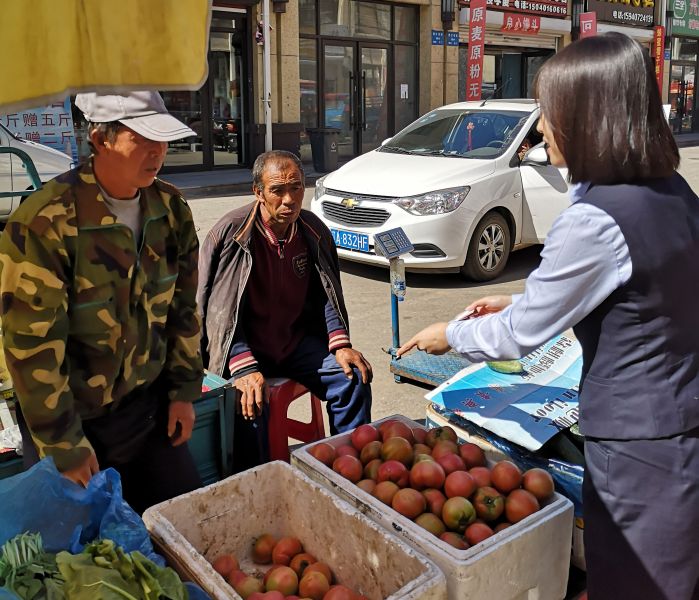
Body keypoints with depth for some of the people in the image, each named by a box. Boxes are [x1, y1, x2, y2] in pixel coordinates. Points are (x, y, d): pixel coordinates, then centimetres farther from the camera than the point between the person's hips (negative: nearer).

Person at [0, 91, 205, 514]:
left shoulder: (171, 209, -5)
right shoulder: (45, 222, -24)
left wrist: (184, 390, 5)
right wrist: (64, 446, -15)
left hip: (149, 403, 5)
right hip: (76, 416, -4)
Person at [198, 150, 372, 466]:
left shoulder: (314, 230, 1)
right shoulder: (230, 234, -14)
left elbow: (326, 295, 8)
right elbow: (216, 310, -16)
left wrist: (340, 343, -7)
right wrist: (243, 367, -27)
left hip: (296, 343, 4)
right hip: (243, 349, -4)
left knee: (354, 380, -14)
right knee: (249, 405, -29)